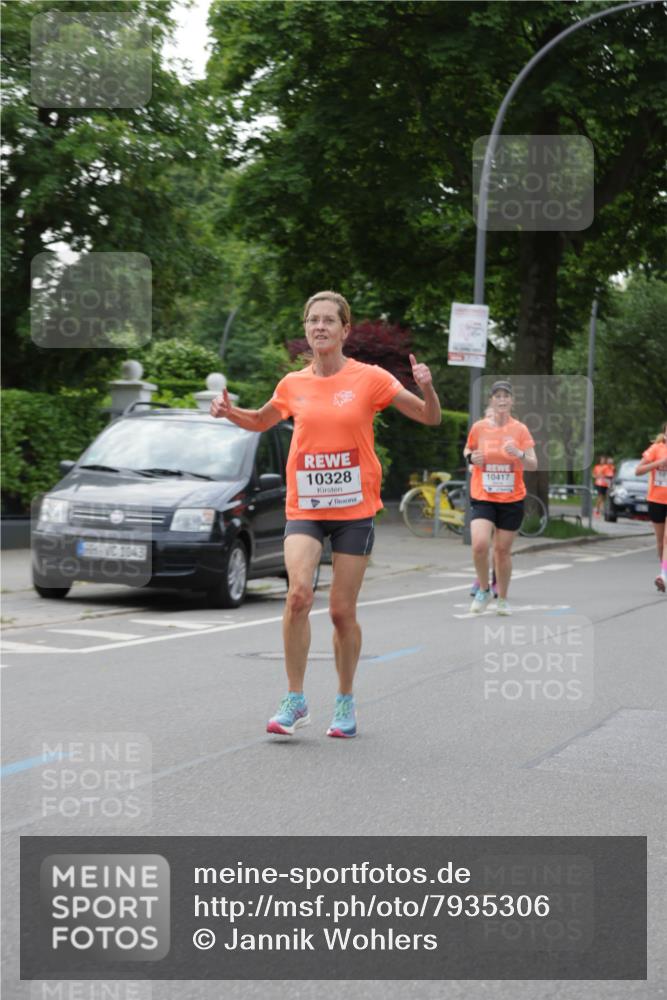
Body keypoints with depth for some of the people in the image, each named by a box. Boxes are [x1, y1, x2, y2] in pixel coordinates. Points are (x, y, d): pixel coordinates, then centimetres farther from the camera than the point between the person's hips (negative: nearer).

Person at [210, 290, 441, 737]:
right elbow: (261, 421, 24)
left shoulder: (370, 378, -4)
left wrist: (427, 388, -21)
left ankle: (346, 701, 23)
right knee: (298, 592, -20)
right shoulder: (292, 385, 5)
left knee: (343, 610, 3)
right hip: (304, 507, 1)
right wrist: (230, 411, 4)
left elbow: (430, 417, -1)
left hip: (355, 508, -1)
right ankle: (295, 700, -9)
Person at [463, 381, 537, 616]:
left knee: (503, 550, 6)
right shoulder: (479, 427, 0)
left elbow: (533, 465, -6)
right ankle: (483, 589, 6)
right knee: (479, 545, -19)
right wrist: (471, 457, -5)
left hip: (511, 499, 0)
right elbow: (467, 450, 18)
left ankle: (502, 599, 24)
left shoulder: (520, 429, -2)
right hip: (482, 497, 0)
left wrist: (519, 454, -26)